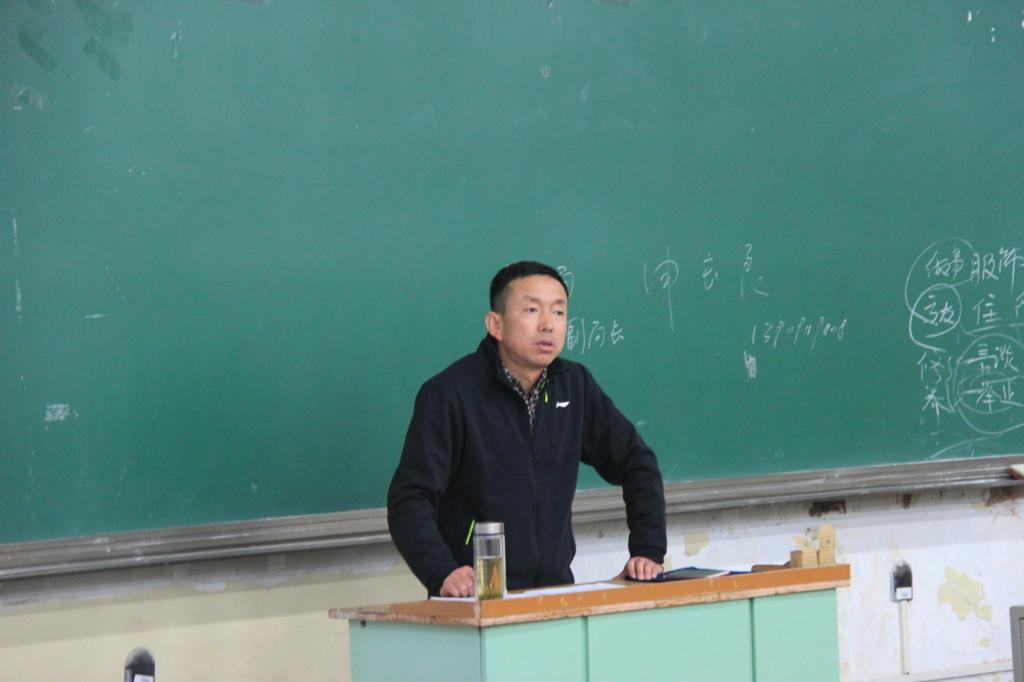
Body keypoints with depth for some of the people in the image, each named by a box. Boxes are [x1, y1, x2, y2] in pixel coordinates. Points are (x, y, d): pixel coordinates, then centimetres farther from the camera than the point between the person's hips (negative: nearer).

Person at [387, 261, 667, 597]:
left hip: (556, 592, 4)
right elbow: (409, 499, -12)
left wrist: (648, 552, 8)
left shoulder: (574, 386, 11)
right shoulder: (449, 395, -5)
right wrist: (441, 574, -27)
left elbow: (636, 464, 20)